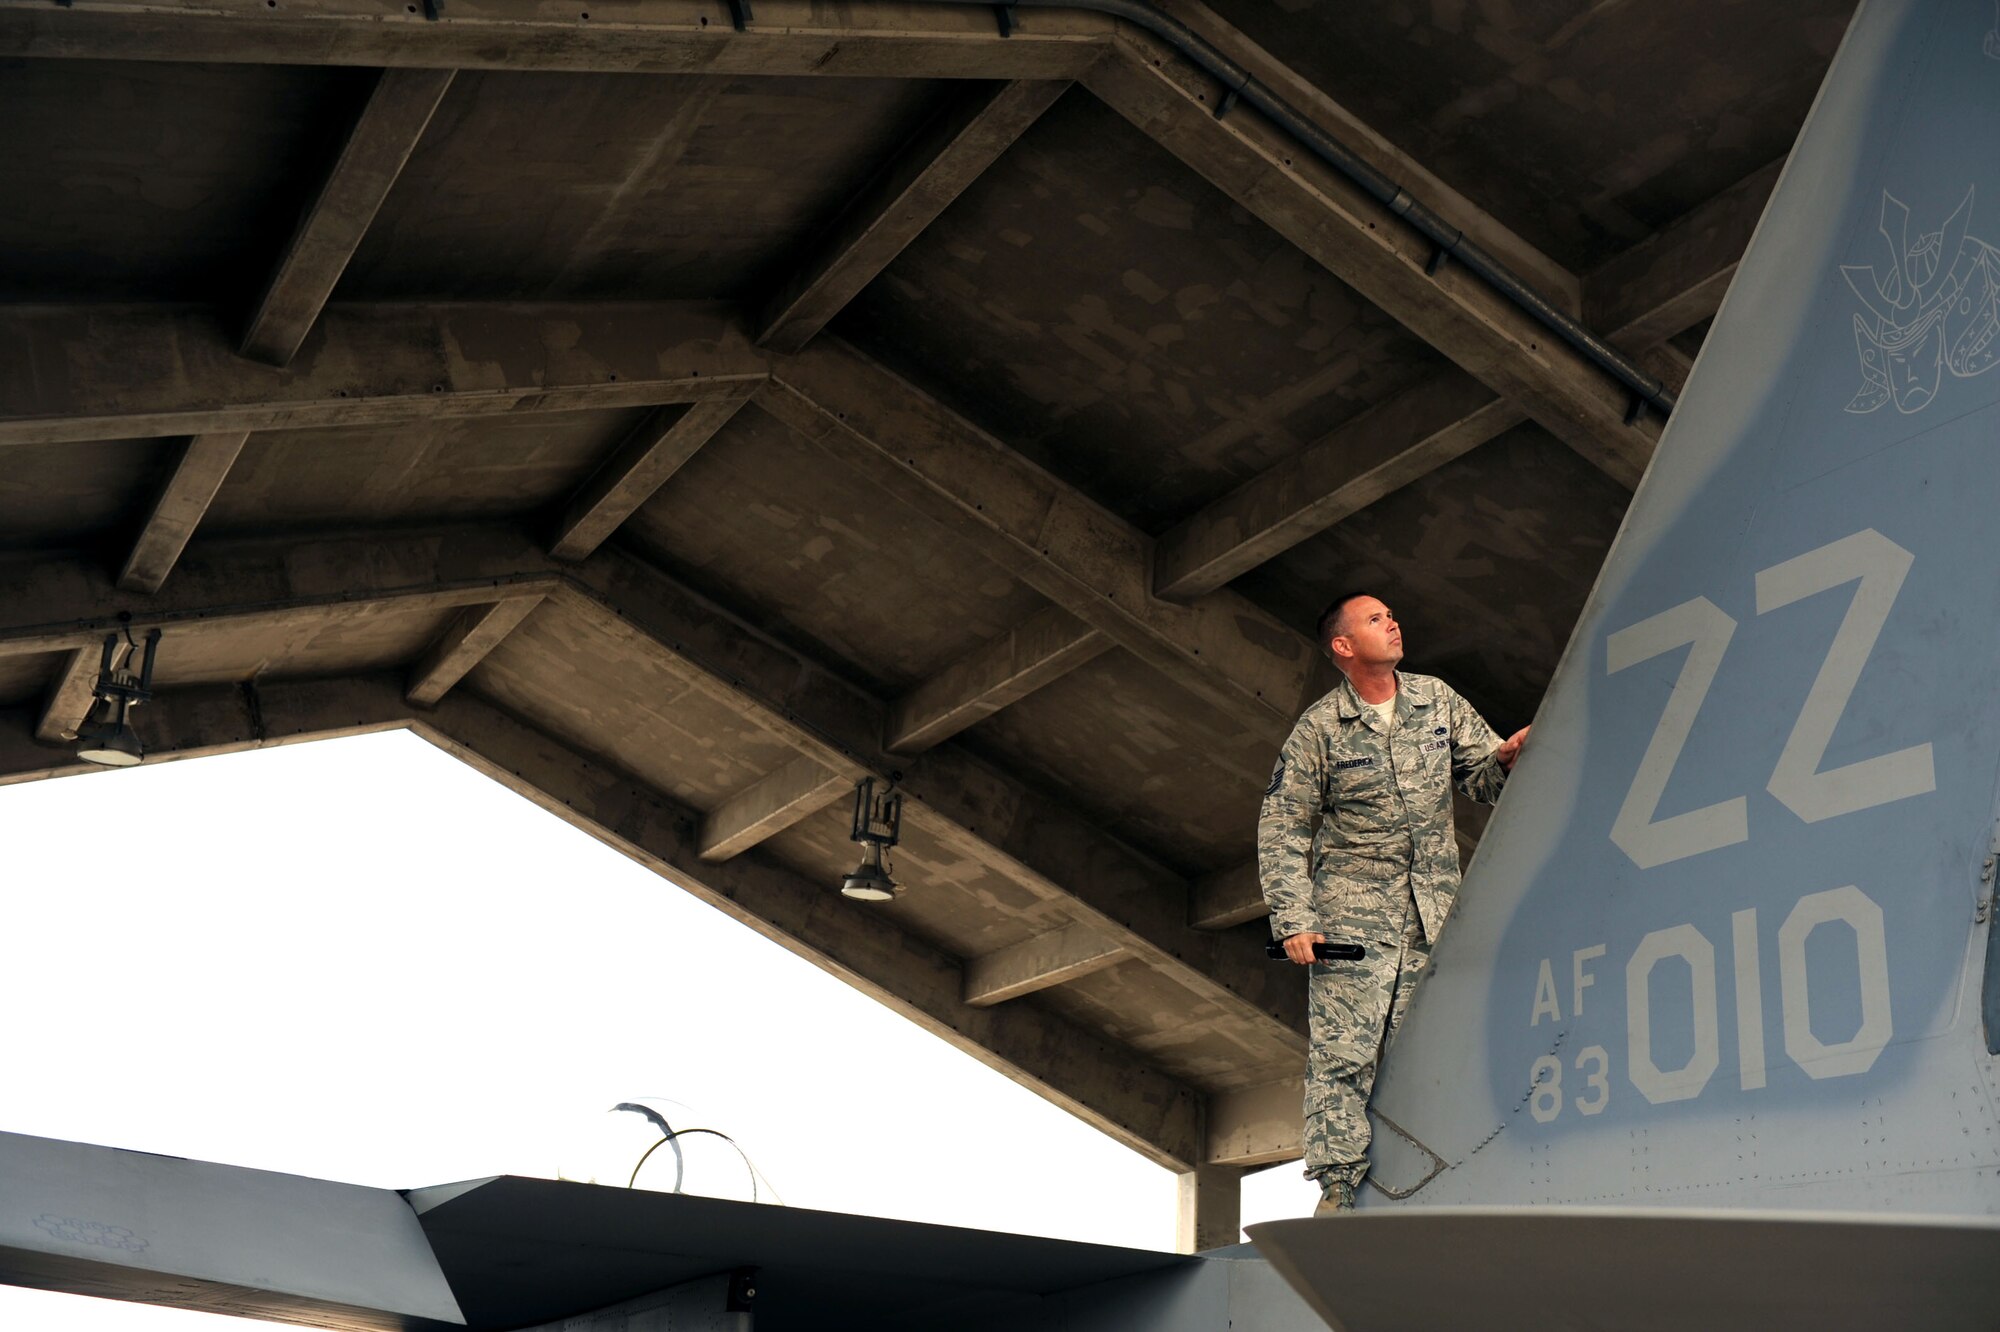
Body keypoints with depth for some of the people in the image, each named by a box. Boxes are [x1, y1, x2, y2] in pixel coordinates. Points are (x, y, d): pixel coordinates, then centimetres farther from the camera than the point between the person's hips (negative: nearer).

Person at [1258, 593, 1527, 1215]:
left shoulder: (1437, 699, 10)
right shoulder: (1319, 727, -1)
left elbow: (1481, 777, 14)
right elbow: (1281, 827, 0)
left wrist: (1505, 758, -11)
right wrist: (1293, 920, -9)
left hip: (1434, 916, 4)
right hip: (1352, 914, -4)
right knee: (1344, 1054, -10)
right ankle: (1338, 1191, -8)